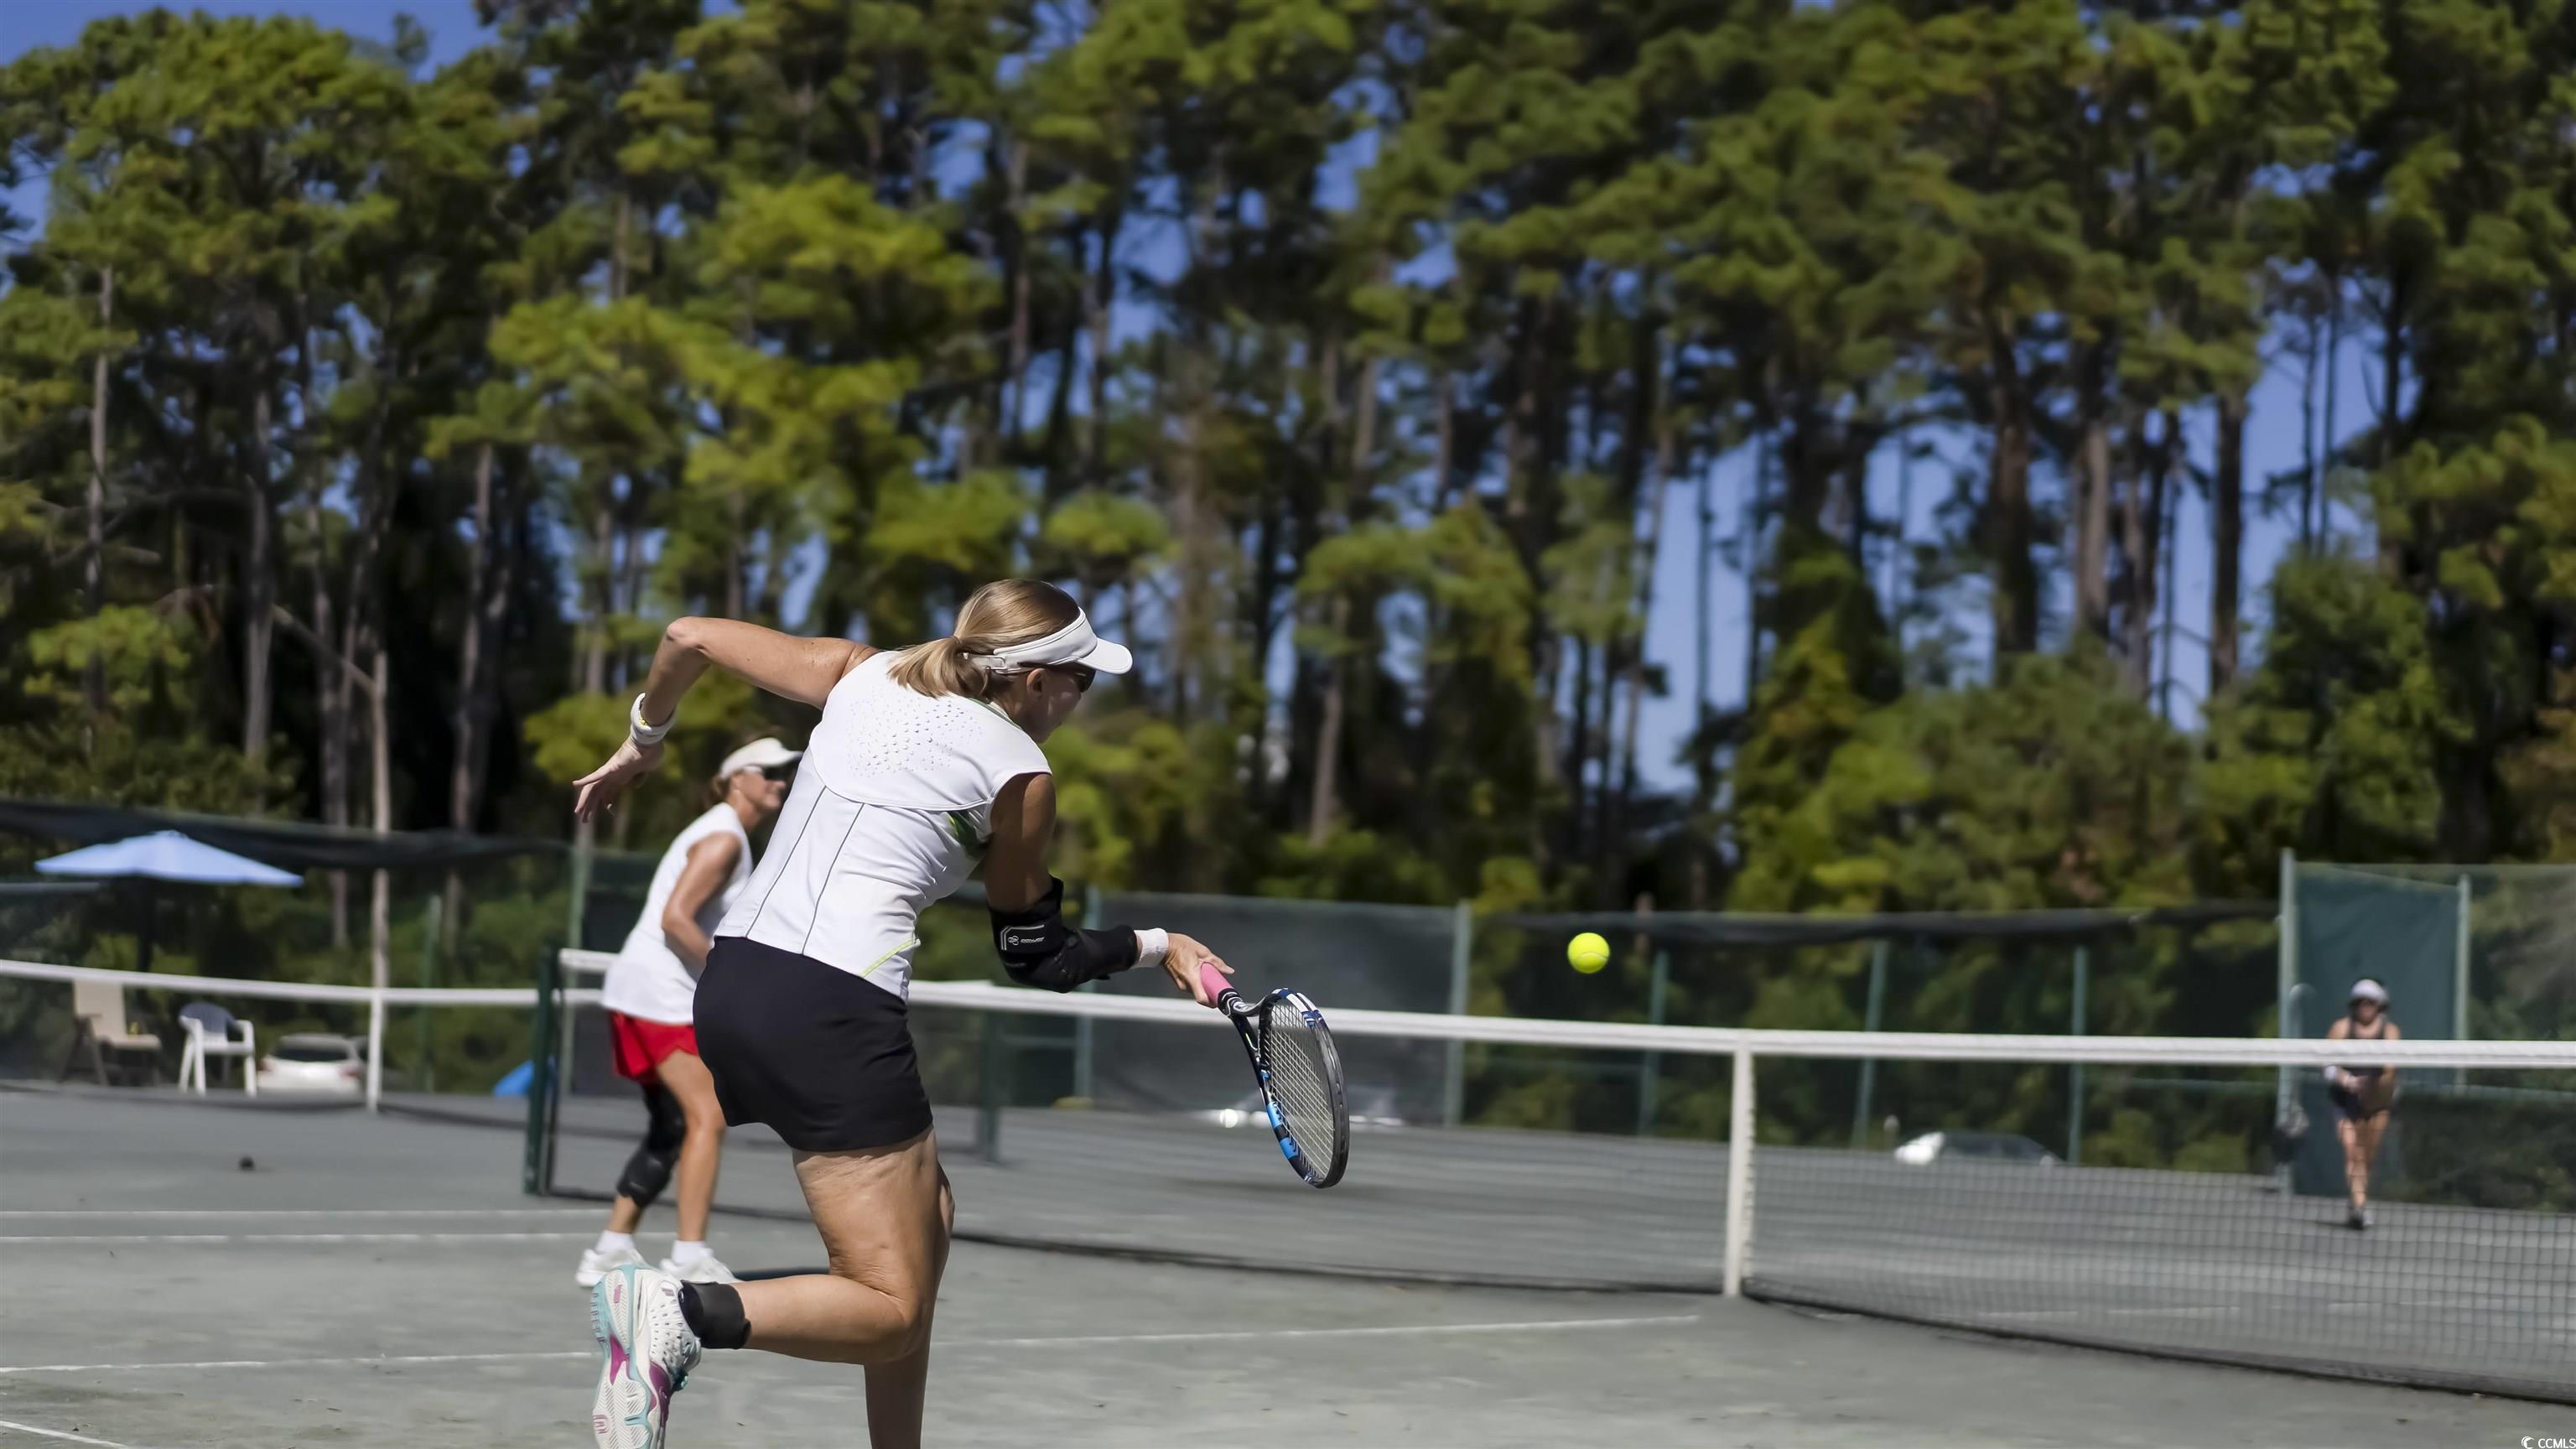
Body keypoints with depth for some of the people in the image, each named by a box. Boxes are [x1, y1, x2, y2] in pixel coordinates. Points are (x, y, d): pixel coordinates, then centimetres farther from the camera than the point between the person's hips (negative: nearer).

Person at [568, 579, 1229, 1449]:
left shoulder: (862, 676, 15)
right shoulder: (1020, 777, 1)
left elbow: (690, 636, 18)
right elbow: (1036, 959, 12)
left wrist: (640, 744, 33)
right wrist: (1154, 946, 26)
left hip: (727, 985, 8)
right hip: (832, 1014, -8)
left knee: (928, 1214, 22)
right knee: (893, 1314, -6)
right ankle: (679, 1313, -27)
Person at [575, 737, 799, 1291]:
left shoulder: (730, 839, 20)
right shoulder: (723, 838, -11)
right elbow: (674, 918, -21)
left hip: (636, 995, 10)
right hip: (659, 994, -10)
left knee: (671, 1130, 13)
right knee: (707, 1117, -14)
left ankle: (611, 1251, 14)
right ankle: (690, 1258, -17)